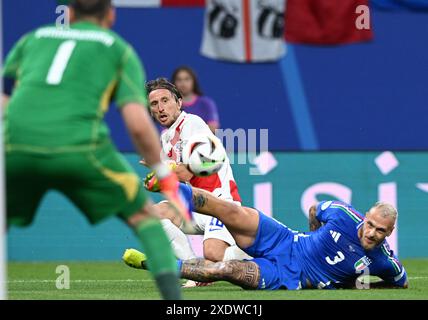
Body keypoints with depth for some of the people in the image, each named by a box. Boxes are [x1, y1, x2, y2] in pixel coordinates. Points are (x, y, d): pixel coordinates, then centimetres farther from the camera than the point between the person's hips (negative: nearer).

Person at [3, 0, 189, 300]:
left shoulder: (32, 39, 28)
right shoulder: (120, 50, 19)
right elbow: (138, 123, 5)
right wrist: (166, 177, 14)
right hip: (79, 147, -2)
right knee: (145, 216, 17)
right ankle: (173, 293, -2)